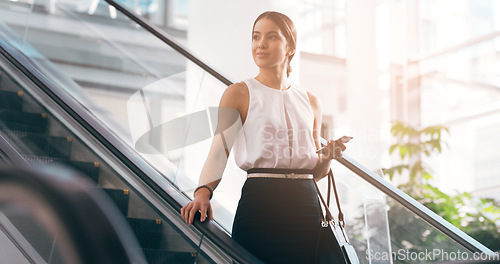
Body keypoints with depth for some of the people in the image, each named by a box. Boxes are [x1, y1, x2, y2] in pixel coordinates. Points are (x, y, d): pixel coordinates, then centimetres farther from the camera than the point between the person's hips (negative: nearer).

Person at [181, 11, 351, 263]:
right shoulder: (239, 93, 4)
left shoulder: (310, 102, 16)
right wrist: (203, 191, -26)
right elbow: (219, 150, -9)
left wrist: (327, 157, -2)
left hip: (306, 205, 4)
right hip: (260, 202, -4)